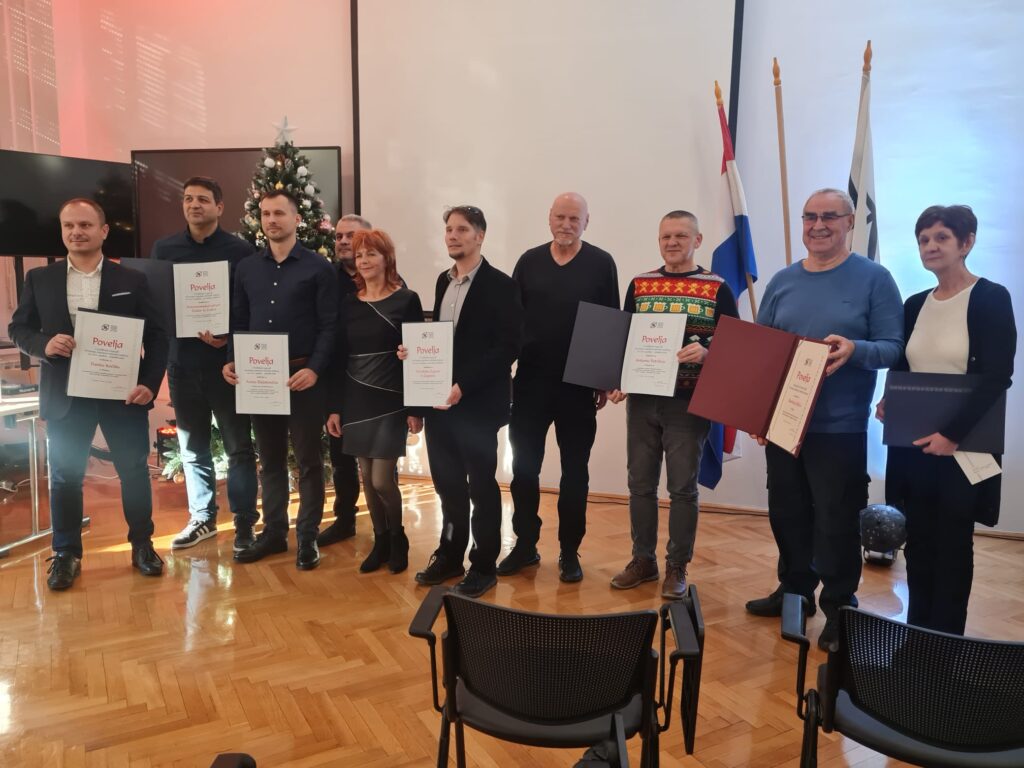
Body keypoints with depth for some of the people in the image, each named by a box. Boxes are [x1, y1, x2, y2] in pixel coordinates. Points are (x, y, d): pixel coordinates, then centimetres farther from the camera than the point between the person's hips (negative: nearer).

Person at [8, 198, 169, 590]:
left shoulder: (132, 280, 2)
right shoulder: (39, 278, 6)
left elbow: (156, 336, 0)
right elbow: (18, 328, 8)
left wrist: (150, 383, -11)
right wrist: (44, 344, -14)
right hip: (65, 396, 1)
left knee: (134, 471, 7)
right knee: (65, 477, 9)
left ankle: (142, 544, 23)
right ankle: (66, 554, 23)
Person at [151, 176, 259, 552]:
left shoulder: (240, 250, -2)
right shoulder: (163, 249, 7)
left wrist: (229, 336, -20)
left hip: (227, 361, -3)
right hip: (182, 361, 4)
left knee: (239, 446, 3)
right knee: (192, 446, 12)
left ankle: (245, 521, 14)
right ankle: (202, 517, 26)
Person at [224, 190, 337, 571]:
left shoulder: (318, 267, -3)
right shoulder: (246, 269, 11)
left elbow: (329, 326, -8)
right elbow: (239, 322, 13)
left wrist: (314, 369, -19)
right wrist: (232, 361, -3)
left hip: (303, 376, -4)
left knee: (308, 460, 5)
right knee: (270, 459, 14)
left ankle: (308, 536, 16)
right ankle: (273, 531, 26)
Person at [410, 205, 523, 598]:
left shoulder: (500, 284, -9)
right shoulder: (444, 280, 14)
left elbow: (508, 346, -16)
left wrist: (464, 386, -21)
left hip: (477, 403, -7)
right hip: (439, 399, 7)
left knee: (481, 485, 5)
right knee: (447, 482, 15)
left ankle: (483, 566, 20)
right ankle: (449, 556, 31)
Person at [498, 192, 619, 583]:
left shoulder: (601, 263, -1)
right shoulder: (529, 261, 5)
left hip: (578, 383, -2)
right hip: (530, 380, 2)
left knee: (574, 470, 8)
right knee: (524, 467, 7)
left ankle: (569, 551, 20)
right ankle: (525, 544, 23)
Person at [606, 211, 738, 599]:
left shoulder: (717, 288, 0)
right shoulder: (639, 285, 9)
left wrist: (705, 352, -24)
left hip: (688, 403, -3)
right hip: (641, 400, 3)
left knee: (682, 487, 4)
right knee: (640, 483, 9)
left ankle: (677, 567, 17)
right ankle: (643, 559, 24)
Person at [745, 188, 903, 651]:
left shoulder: (873, 278, -4)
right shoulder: (782, 281, 8)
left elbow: (894, 348, -7)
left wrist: (854, 349, -28)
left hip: (839, 427, -4)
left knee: (836, 522, 3)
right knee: (787, 514, 15)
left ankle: (840, 608, 20)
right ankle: (795, 589, 34)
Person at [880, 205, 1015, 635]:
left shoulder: (991, 298, -7)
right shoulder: (915, 305, 10)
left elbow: (998, 377, -14)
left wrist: (952, 433, -21)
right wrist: (887, 404, -5)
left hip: (961, 447, -5)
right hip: (913, 446, 5)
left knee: (953, 544, 6)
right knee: (918, 542, 11)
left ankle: (947, 640, 20)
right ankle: (916, 634, 24)